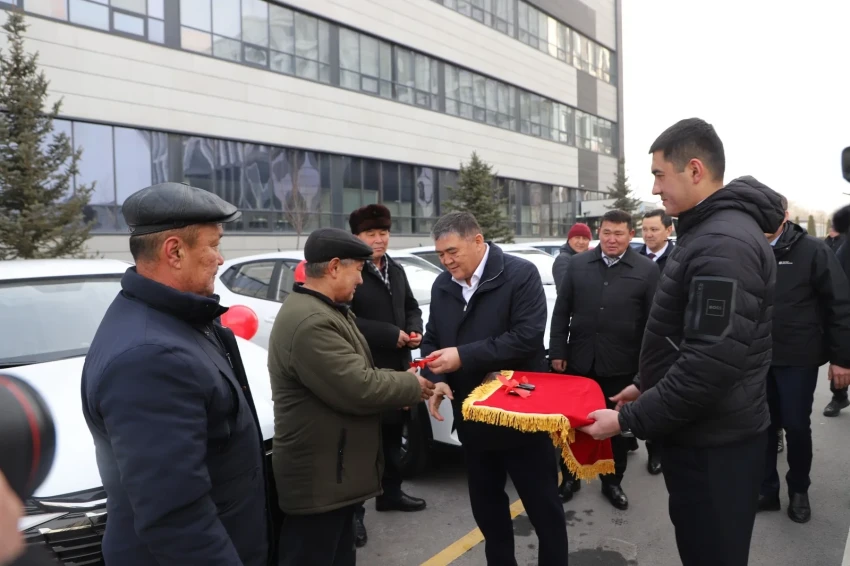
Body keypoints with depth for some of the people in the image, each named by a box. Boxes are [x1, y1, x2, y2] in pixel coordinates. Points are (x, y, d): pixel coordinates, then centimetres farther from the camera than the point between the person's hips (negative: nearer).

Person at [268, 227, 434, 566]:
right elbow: (359, 389, -27)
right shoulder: (310, 322, -26)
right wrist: (412, 386, -11)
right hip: (319, 479, -11)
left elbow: (355, 375, 17)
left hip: (336, 472, 11)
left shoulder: (329, 311, 10)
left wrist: (399, 383, 1)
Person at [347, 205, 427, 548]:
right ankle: (355, 510, 13)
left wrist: (415, 330, -1)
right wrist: (391, 335, -21)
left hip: (398, 367, 8)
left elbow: (411, 307, 22)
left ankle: (390, 493, 38)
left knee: (393, 434, 21)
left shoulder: (397, 271, 13)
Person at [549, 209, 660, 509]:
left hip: (622, 364, -1)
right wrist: (558, 351, -1)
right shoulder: (578, 264, 3)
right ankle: (569, 477, 31)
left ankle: (613, 482, 32)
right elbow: (561, 311, 4)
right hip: (579, 360, 2)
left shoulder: (646, 270, -2)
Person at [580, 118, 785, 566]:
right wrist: (647, 388, 18)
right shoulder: (707, 231, 11)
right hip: (704, 432, 10)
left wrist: (629, 420, -21)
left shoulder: (724, 242, -23)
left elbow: (712, 361, -28)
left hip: (714, 444, -10)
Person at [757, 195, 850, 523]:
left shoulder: (812, 251, -7)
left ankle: (799, 490, 30)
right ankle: (766, 489, 26)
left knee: (797, 427, 9)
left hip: (798, 359, -3)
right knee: (764, 427, 11)